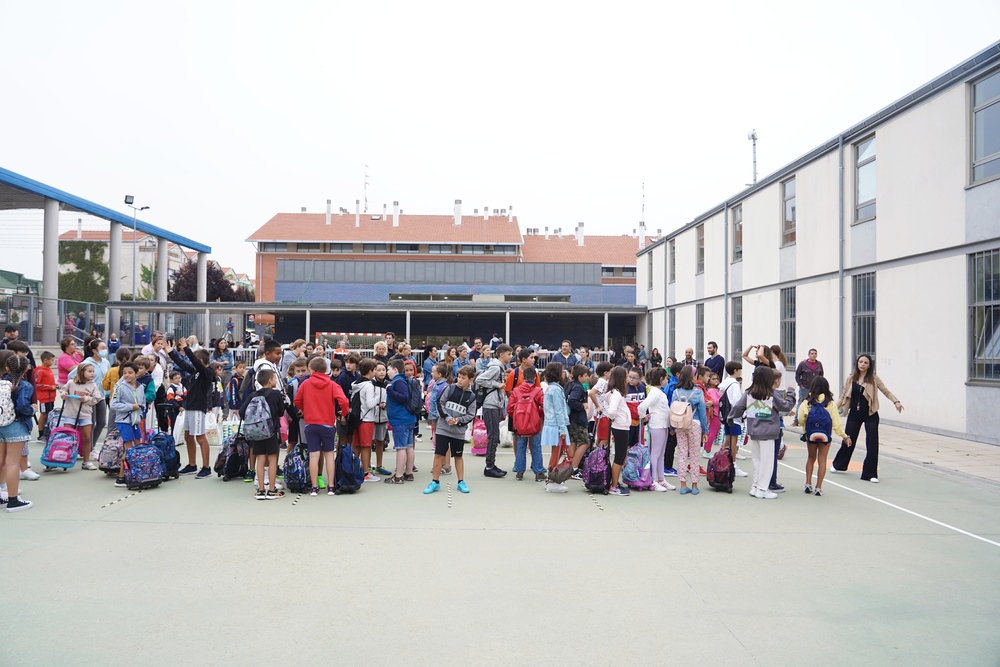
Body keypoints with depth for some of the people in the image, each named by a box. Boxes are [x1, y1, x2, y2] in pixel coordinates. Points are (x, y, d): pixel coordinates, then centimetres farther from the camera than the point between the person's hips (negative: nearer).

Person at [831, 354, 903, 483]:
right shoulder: (851, 378, 3)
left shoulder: (874, 378, -3)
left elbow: (886, 392, -3)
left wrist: (896, 401, -20)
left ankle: (870, 474, 9)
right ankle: (839, 465, 34)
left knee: (872, 444, -1)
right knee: (848, 441, 11)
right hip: (854, 414, 2)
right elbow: (844, 396, 9)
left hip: (870, 415, -2)